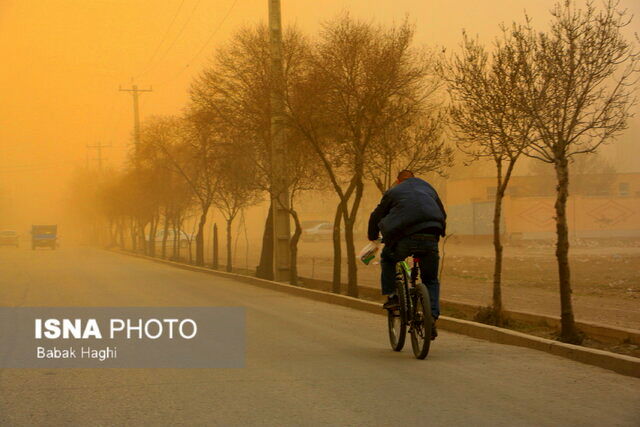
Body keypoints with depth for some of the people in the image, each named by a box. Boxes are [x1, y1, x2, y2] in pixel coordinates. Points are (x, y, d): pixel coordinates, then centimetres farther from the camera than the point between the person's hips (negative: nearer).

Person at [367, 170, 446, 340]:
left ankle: (392, 295, 17)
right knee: (431, 280, 19)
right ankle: (432, 317, 0)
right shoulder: (428, 188, 27)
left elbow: (376, 216, 21)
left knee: (387, 258, 30)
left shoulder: (393, 192, 18)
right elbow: (443, 215, 34)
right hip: (430, 240, 2)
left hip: (405, 239, -2)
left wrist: (372, 237, 37)